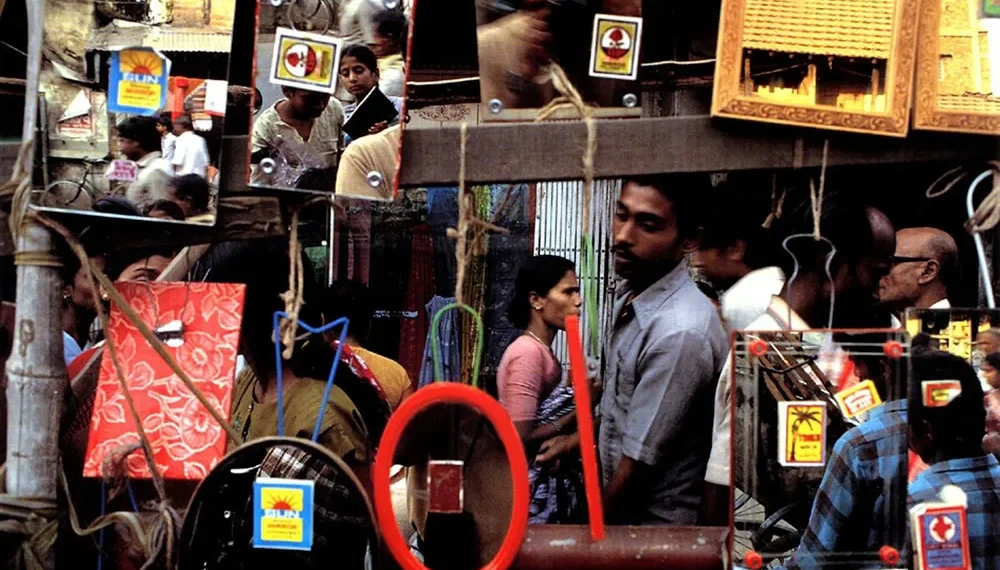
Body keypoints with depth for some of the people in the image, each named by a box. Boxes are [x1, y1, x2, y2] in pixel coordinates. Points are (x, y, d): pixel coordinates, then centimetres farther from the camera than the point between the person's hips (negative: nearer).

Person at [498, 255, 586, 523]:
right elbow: (521, 441, -22)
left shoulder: (542, 352, 12)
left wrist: (569, 439, -10)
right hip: (535, 492, -9)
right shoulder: (528, 353, -17)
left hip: (553, 487, 9)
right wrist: (581, 408, -14)